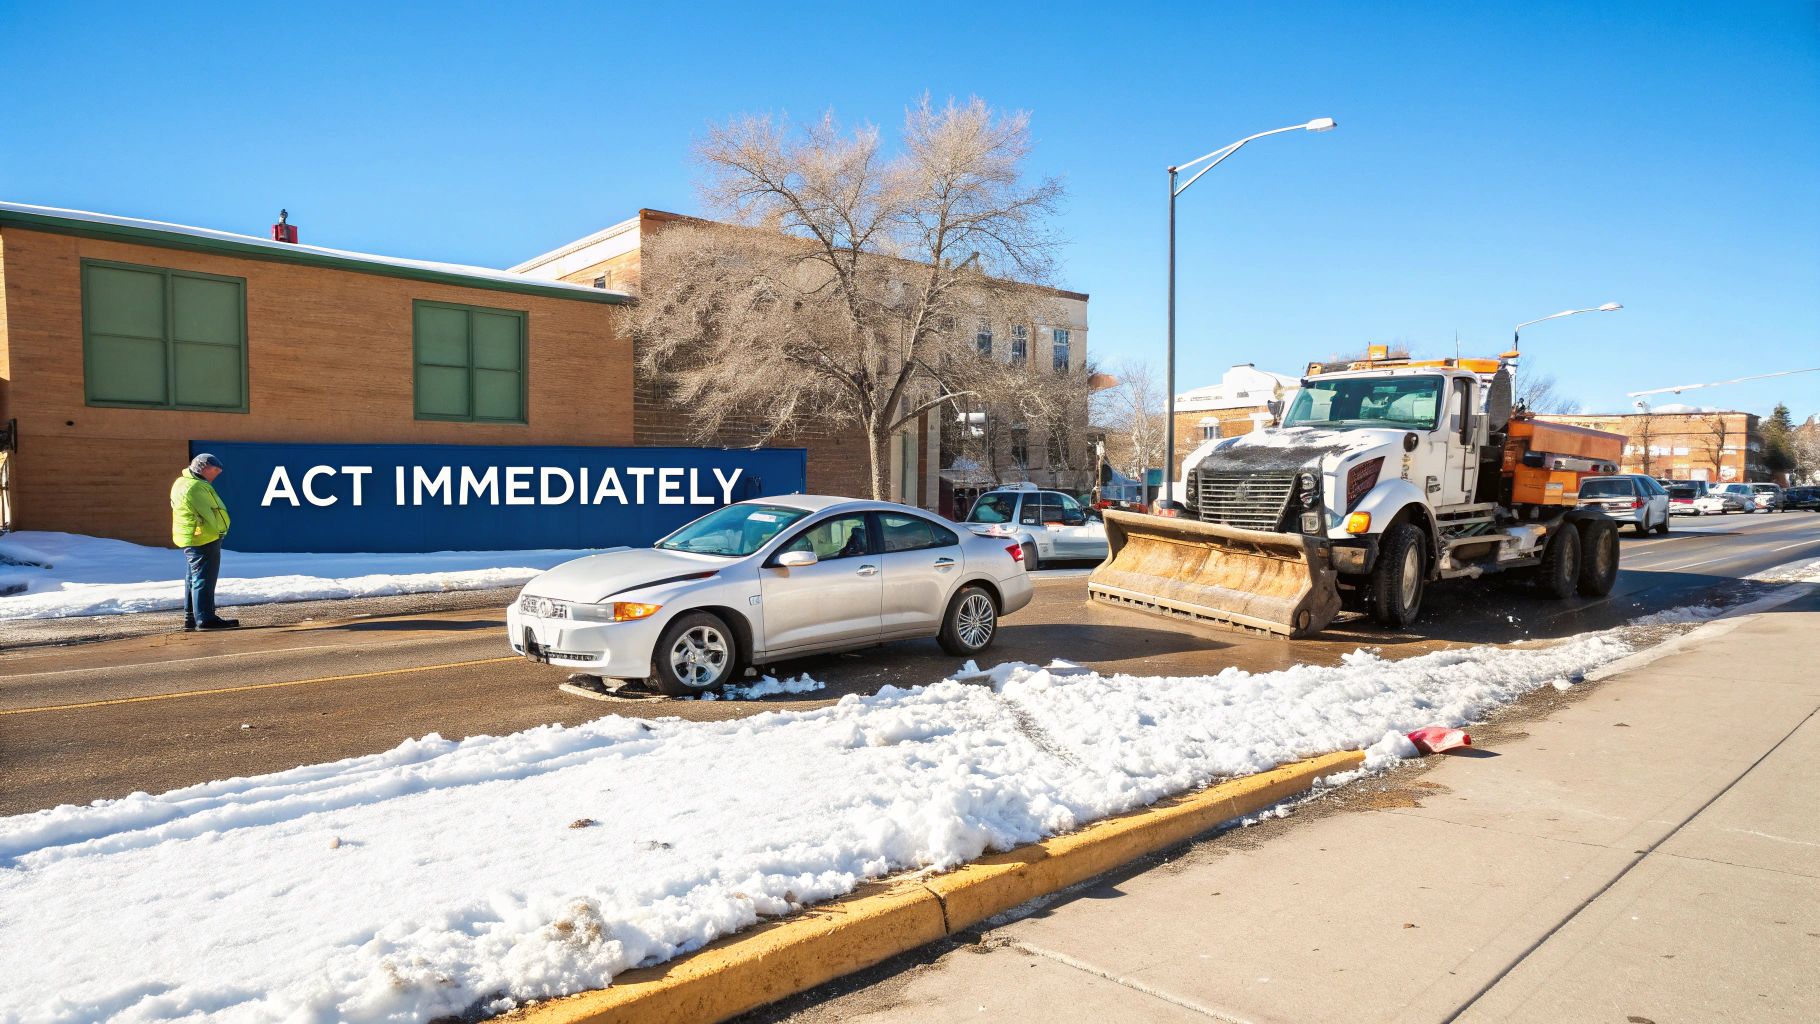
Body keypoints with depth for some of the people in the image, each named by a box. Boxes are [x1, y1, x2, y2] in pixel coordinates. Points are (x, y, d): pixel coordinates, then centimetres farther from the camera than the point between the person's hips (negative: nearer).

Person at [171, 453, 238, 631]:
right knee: (204, 579, -7)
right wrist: (216, 531, -6)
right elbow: (207, 514, -18)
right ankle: (205, 619, -5)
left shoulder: (184, 482, 16)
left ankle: (191, 619, 23)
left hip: (192, 540, 11)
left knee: (194, 579, 16)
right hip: (204, 538, -11)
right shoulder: (195, 487, -18)